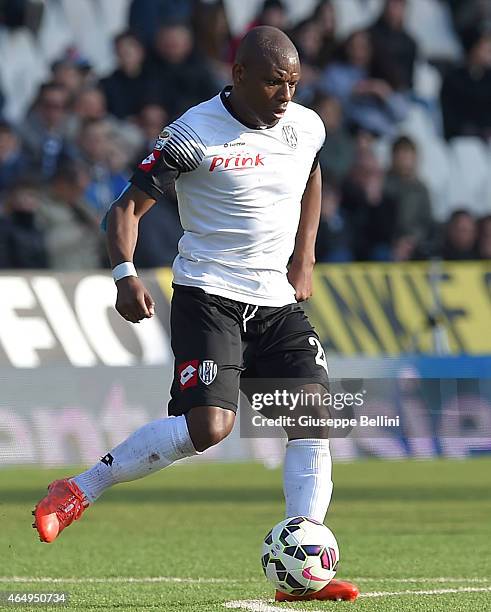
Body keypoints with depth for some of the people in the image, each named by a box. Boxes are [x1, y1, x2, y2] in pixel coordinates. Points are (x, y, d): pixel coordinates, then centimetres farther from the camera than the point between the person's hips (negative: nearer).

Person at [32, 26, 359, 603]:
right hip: (209, 296, -6)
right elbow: (127, 206, -9)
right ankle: (79, 490, -4)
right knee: (206, 426, -21)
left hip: (279, 302, 6)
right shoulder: (195, 134, -12)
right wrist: (125, 275, -25)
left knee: (314, 418, -8)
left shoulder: (307, 127, 5)